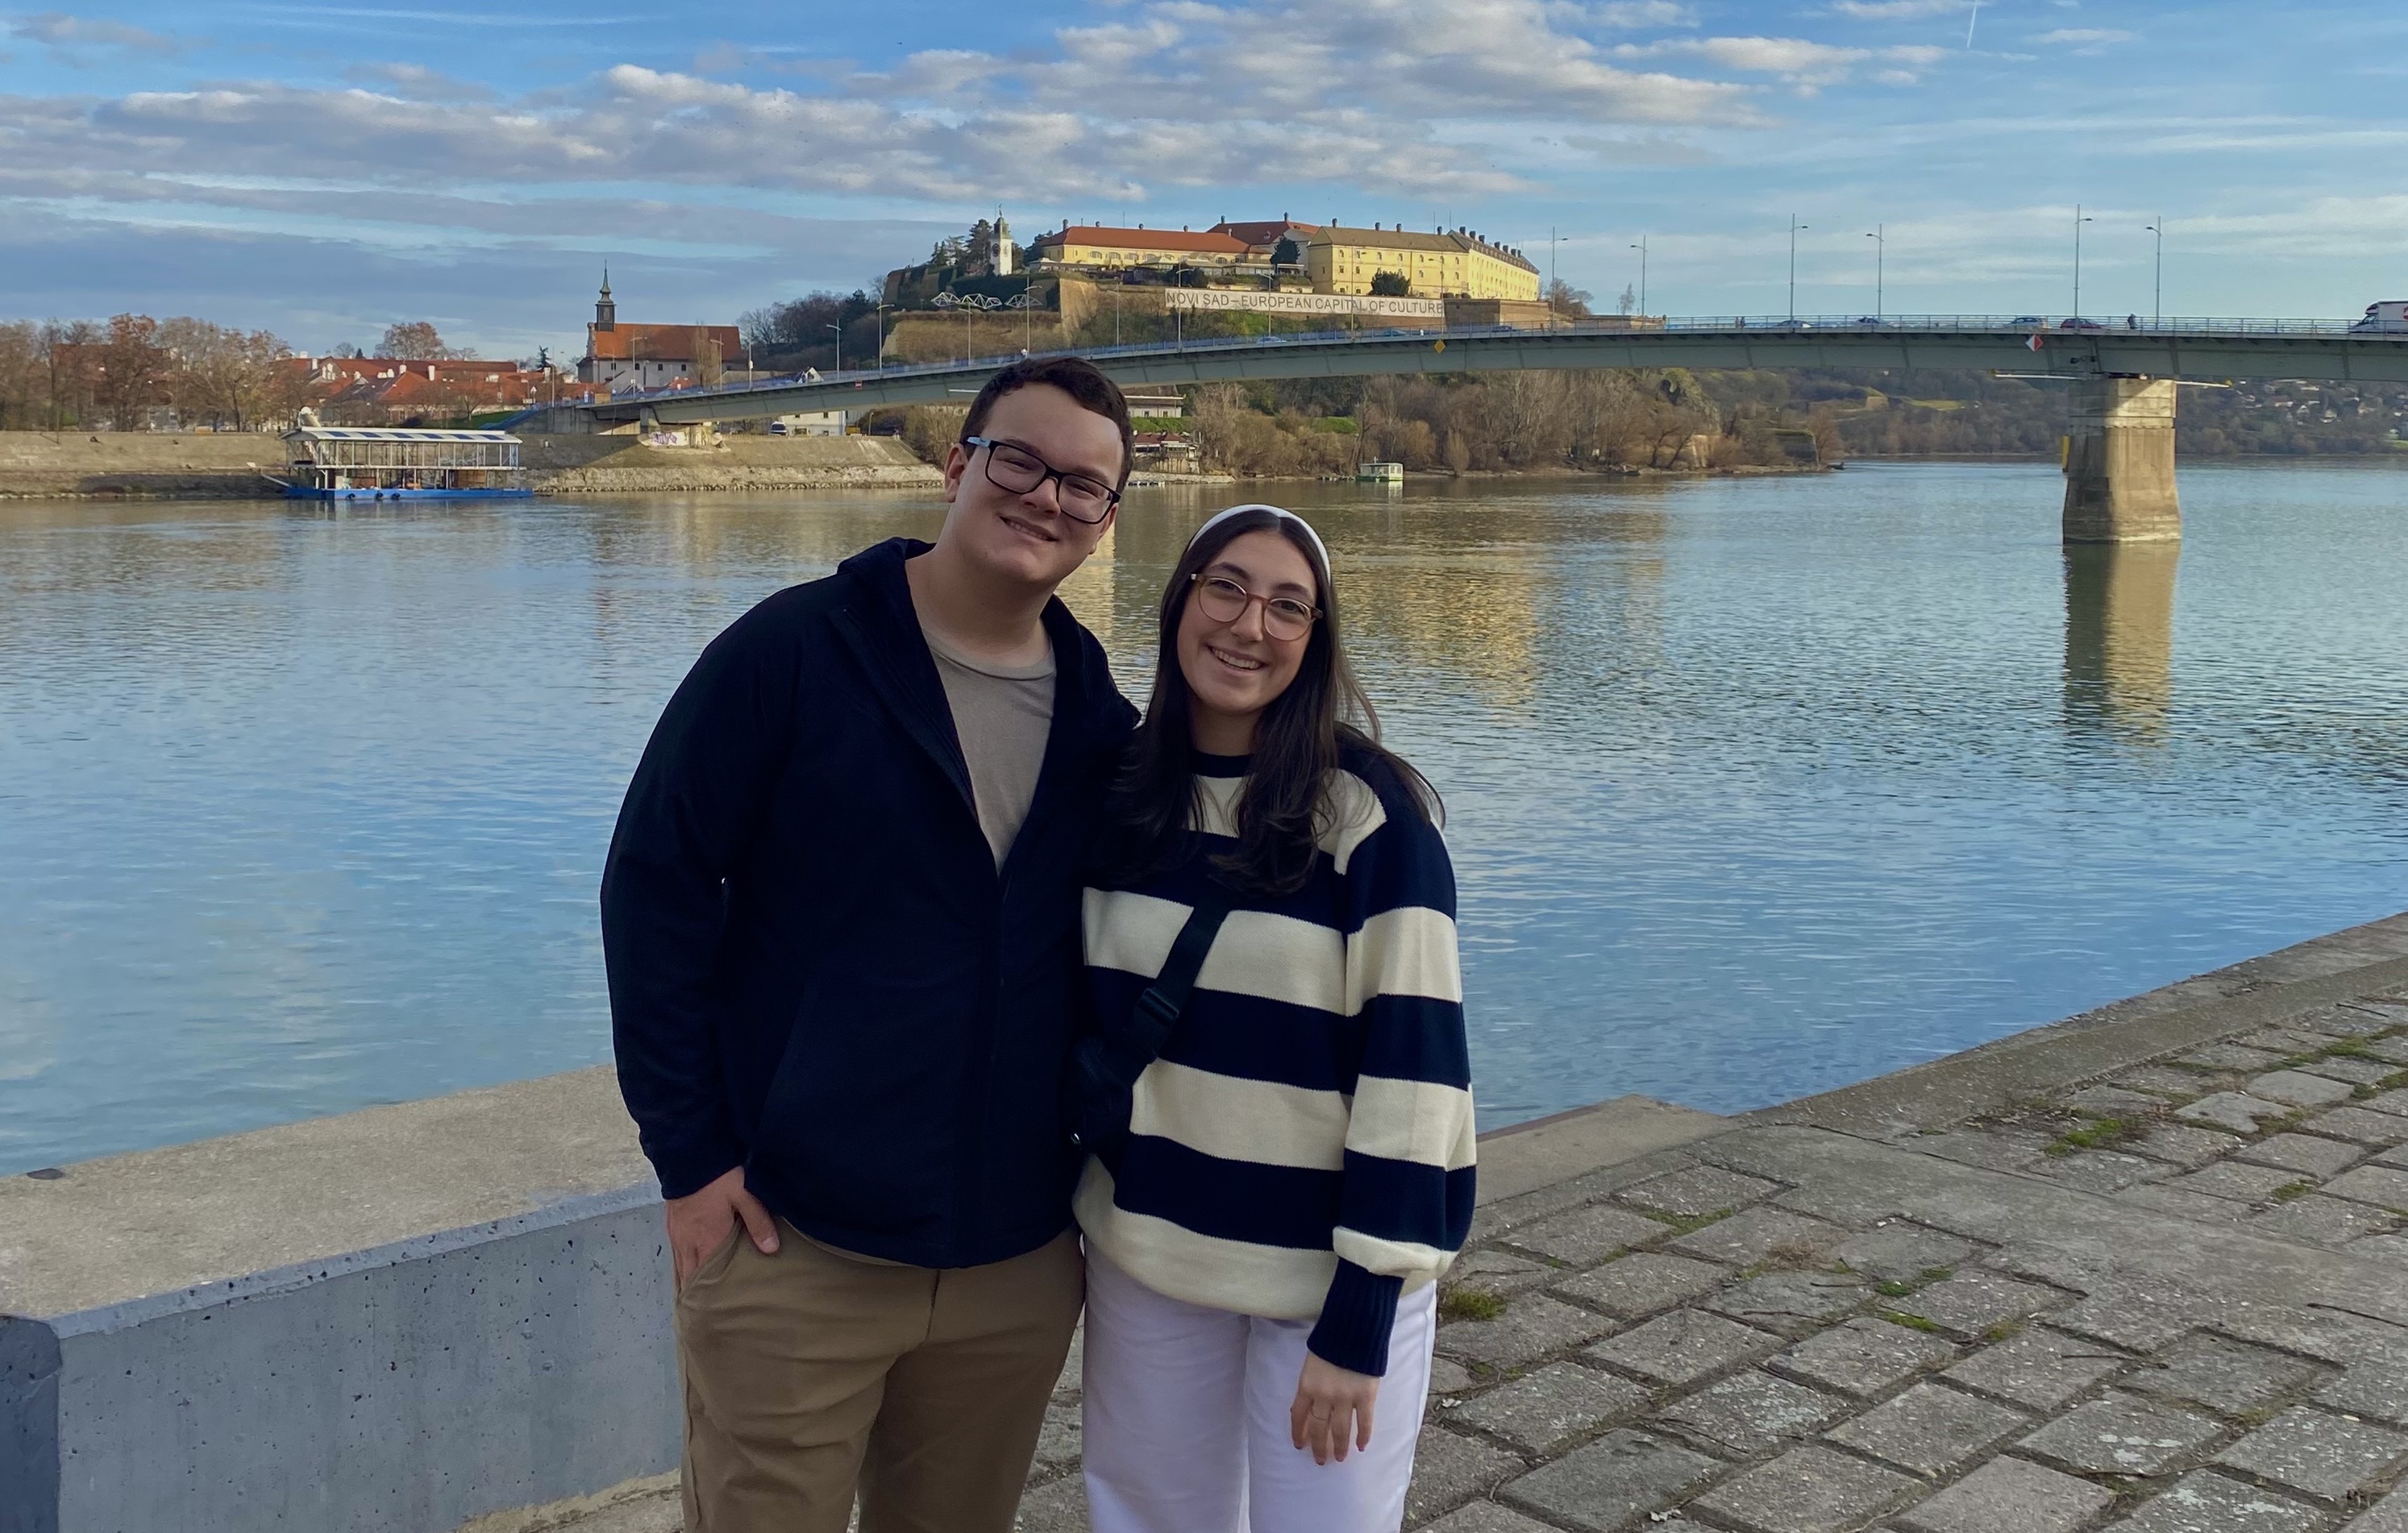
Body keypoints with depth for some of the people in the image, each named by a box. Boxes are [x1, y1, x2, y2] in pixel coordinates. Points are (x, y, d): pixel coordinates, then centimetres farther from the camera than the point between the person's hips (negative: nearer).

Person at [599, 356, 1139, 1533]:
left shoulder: (1098, 716, 5)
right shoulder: (794, 651, -9)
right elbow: (655, 886, -8)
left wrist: (1093, 1147, 8)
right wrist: (689, 1154, -10)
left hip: (1019, 1263, 4)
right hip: (795, 1251, -4)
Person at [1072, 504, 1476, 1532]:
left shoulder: (1372, 813, -14)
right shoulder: (1117, 791, 0)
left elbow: (1413, 1063, -16)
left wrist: (1357, 1317, -17)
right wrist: (1072, 1201, 10)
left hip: (1329, 1259, -4)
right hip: (1147, 1251, 4)